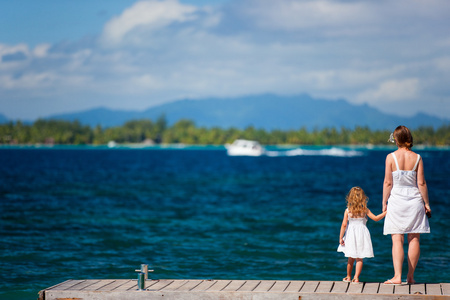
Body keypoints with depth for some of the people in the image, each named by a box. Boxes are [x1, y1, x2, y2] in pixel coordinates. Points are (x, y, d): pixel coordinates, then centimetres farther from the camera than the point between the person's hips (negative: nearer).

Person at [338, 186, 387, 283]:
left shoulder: (348, 211, -5)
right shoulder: (365, 210, -5)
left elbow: (344, 225, -7)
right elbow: (375, 218, -3)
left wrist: (341, 238, -2)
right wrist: (385, 213, 9)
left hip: (351, 235, 1)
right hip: (362, 235, -1)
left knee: (351, 258, 14)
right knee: (359, 258, 4)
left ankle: (348, 277, 24)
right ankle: (356, 277, -3)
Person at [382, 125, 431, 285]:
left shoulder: (391, 157, -6)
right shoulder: (417, 158, -1)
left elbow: (388, 182, -6)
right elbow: (421, 183, -2)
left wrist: (384, 203, 3)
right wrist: (426, 203, 6)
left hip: (396, 200, -1)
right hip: (415, 200, 1)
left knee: (397, 240, -2)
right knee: (414, 239, 7)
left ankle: (397, 276, -11)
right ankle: (410, 276, 10)